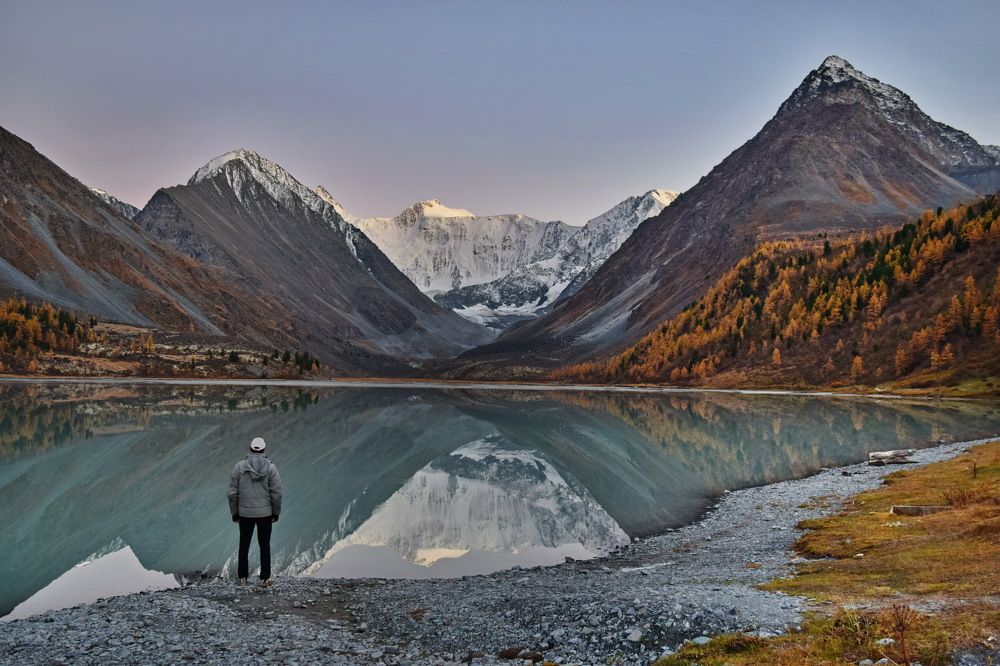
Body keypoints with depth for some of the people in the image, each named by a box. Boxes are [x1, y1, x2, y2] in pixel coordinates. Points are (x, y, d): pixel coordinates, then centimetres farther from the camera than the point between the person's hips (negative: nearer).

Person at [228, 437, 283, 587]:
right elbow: (276, 493, -7)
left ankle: (242, 577, 22)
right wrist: (276, 512, 4)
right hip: (265, 513, -1)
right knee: (264, 545, 9)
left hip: (245, 513, 1)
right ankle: (264, 579, 11)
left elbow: (233, 493, -3)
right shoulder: (270, 467, -7)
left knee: (244, 545, 14)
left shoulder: (239, 466, -4)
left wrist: (234, 512, 8)